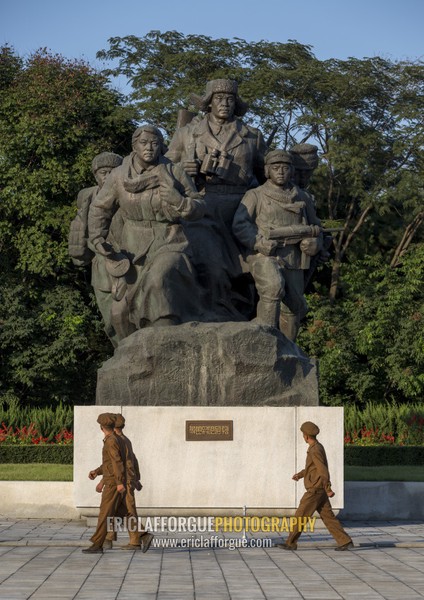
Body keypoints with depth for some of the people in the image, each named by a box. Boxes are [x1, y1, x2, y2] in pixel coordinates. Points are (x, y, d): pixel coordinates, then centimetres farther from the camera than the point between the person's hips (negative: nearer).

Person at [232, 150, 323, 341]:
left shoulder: (302, 198, 18)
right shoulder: (255, 196, 6)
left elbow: (315, 226, 27)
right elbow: (239, 225, -5)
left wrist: (314, 243, 5)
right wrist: (260, 243, -18)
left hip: (292, 259, 5)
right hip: (264, 256, -5)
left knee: (293, 307, 4)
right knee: (274, 287, -32)